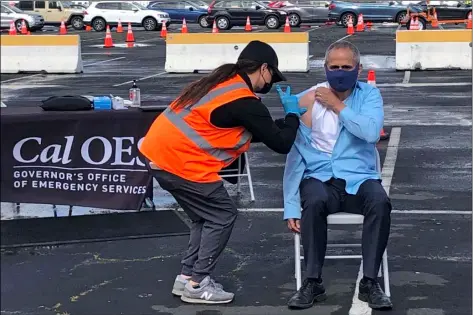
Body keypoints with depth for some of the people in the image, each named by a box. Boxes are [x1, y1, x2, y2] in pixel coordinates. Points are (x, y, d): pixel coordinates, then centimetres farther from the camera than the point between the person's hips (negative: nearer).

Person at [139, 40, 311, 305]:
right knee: (223, 214, 4)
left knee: (207, 215, 20)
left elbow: (253, 132, 25)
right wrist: (294, 112, 6)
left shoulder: (223, 83, 14)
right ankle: (197, 284, 7)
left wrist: (284, 122, 19)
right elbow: (281, 144, -8)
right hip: (180, 161, -10)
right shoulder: (245, 103, -14)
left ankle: (188, 276, 22)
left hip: (161, 151, 10)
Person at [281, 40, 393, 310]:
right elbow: (295, 154, 1)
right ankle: (313, 282, -20)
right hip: (320, 177, -1)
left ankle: (370, 282, -19)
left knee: (380, 201, -32)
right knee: (314, 201, -35)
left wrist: (337, 106, -10)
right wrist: (291, 206, -6)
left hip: (359, 178, 1)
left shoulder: (369, 95, 6)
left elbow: (371, 132, -16)